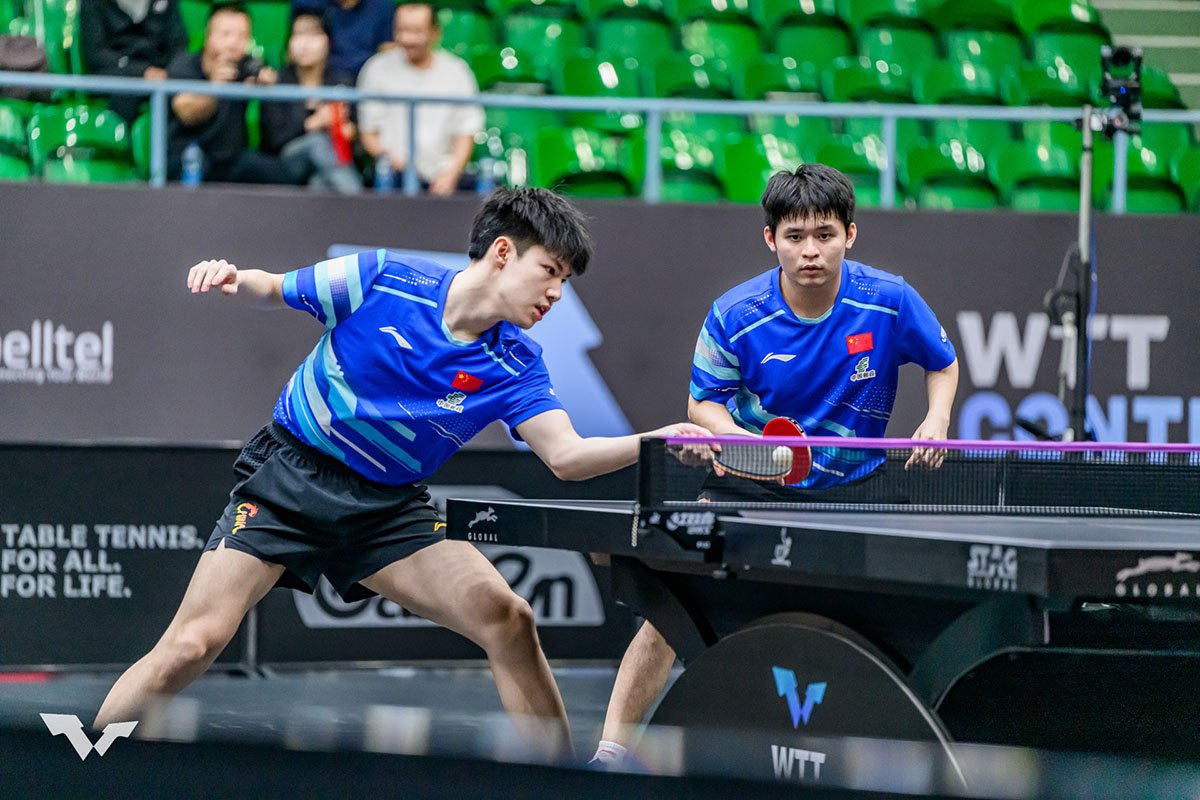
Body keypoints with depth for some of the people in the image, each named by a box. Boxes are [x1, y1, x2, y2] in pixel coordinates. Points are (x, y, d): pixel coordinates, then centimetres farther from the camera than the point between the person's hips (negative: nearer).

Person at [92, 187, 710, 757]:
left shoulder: (515, 366, -5)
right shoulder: (382, 280, -12)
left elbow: (566, 455, -14)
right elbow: (271, 291, 1)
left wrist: (655, 442, -30)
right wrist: (230, 280, -22)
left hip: (388, 509, 3)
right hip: (288, 477, -3)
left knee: (508, 619, -17)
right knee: (192, 646, -17)